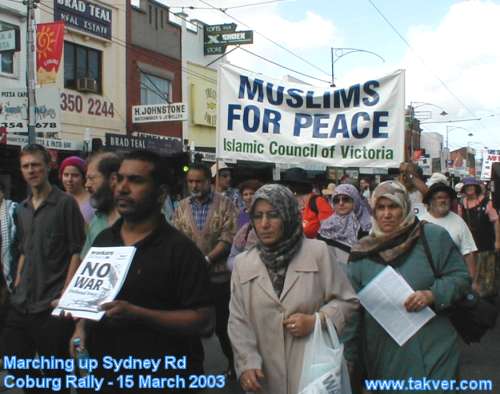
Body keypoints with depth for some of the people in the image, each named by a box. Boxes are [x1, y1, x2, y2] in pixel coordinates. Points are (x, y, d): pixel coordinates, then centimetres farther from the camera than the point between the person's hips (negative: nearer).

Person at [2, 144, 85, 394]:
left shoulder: (65, 203, -7)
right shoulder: (22, 209, 13)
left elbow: (77, 252, -9)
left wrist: (64, 295, -14)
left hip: (51, 305, -6)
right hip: (21, 305, 6)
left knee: (53, 372, 4)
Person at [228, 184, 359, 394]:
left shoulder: (318, 251, -3)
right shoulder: (242, 263, 3)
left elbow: (347, 300, 2)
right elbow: (238, 321, 2)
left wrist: (316, 321, -13)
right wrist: (247, 362, -9)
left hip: (315, 366, -1)